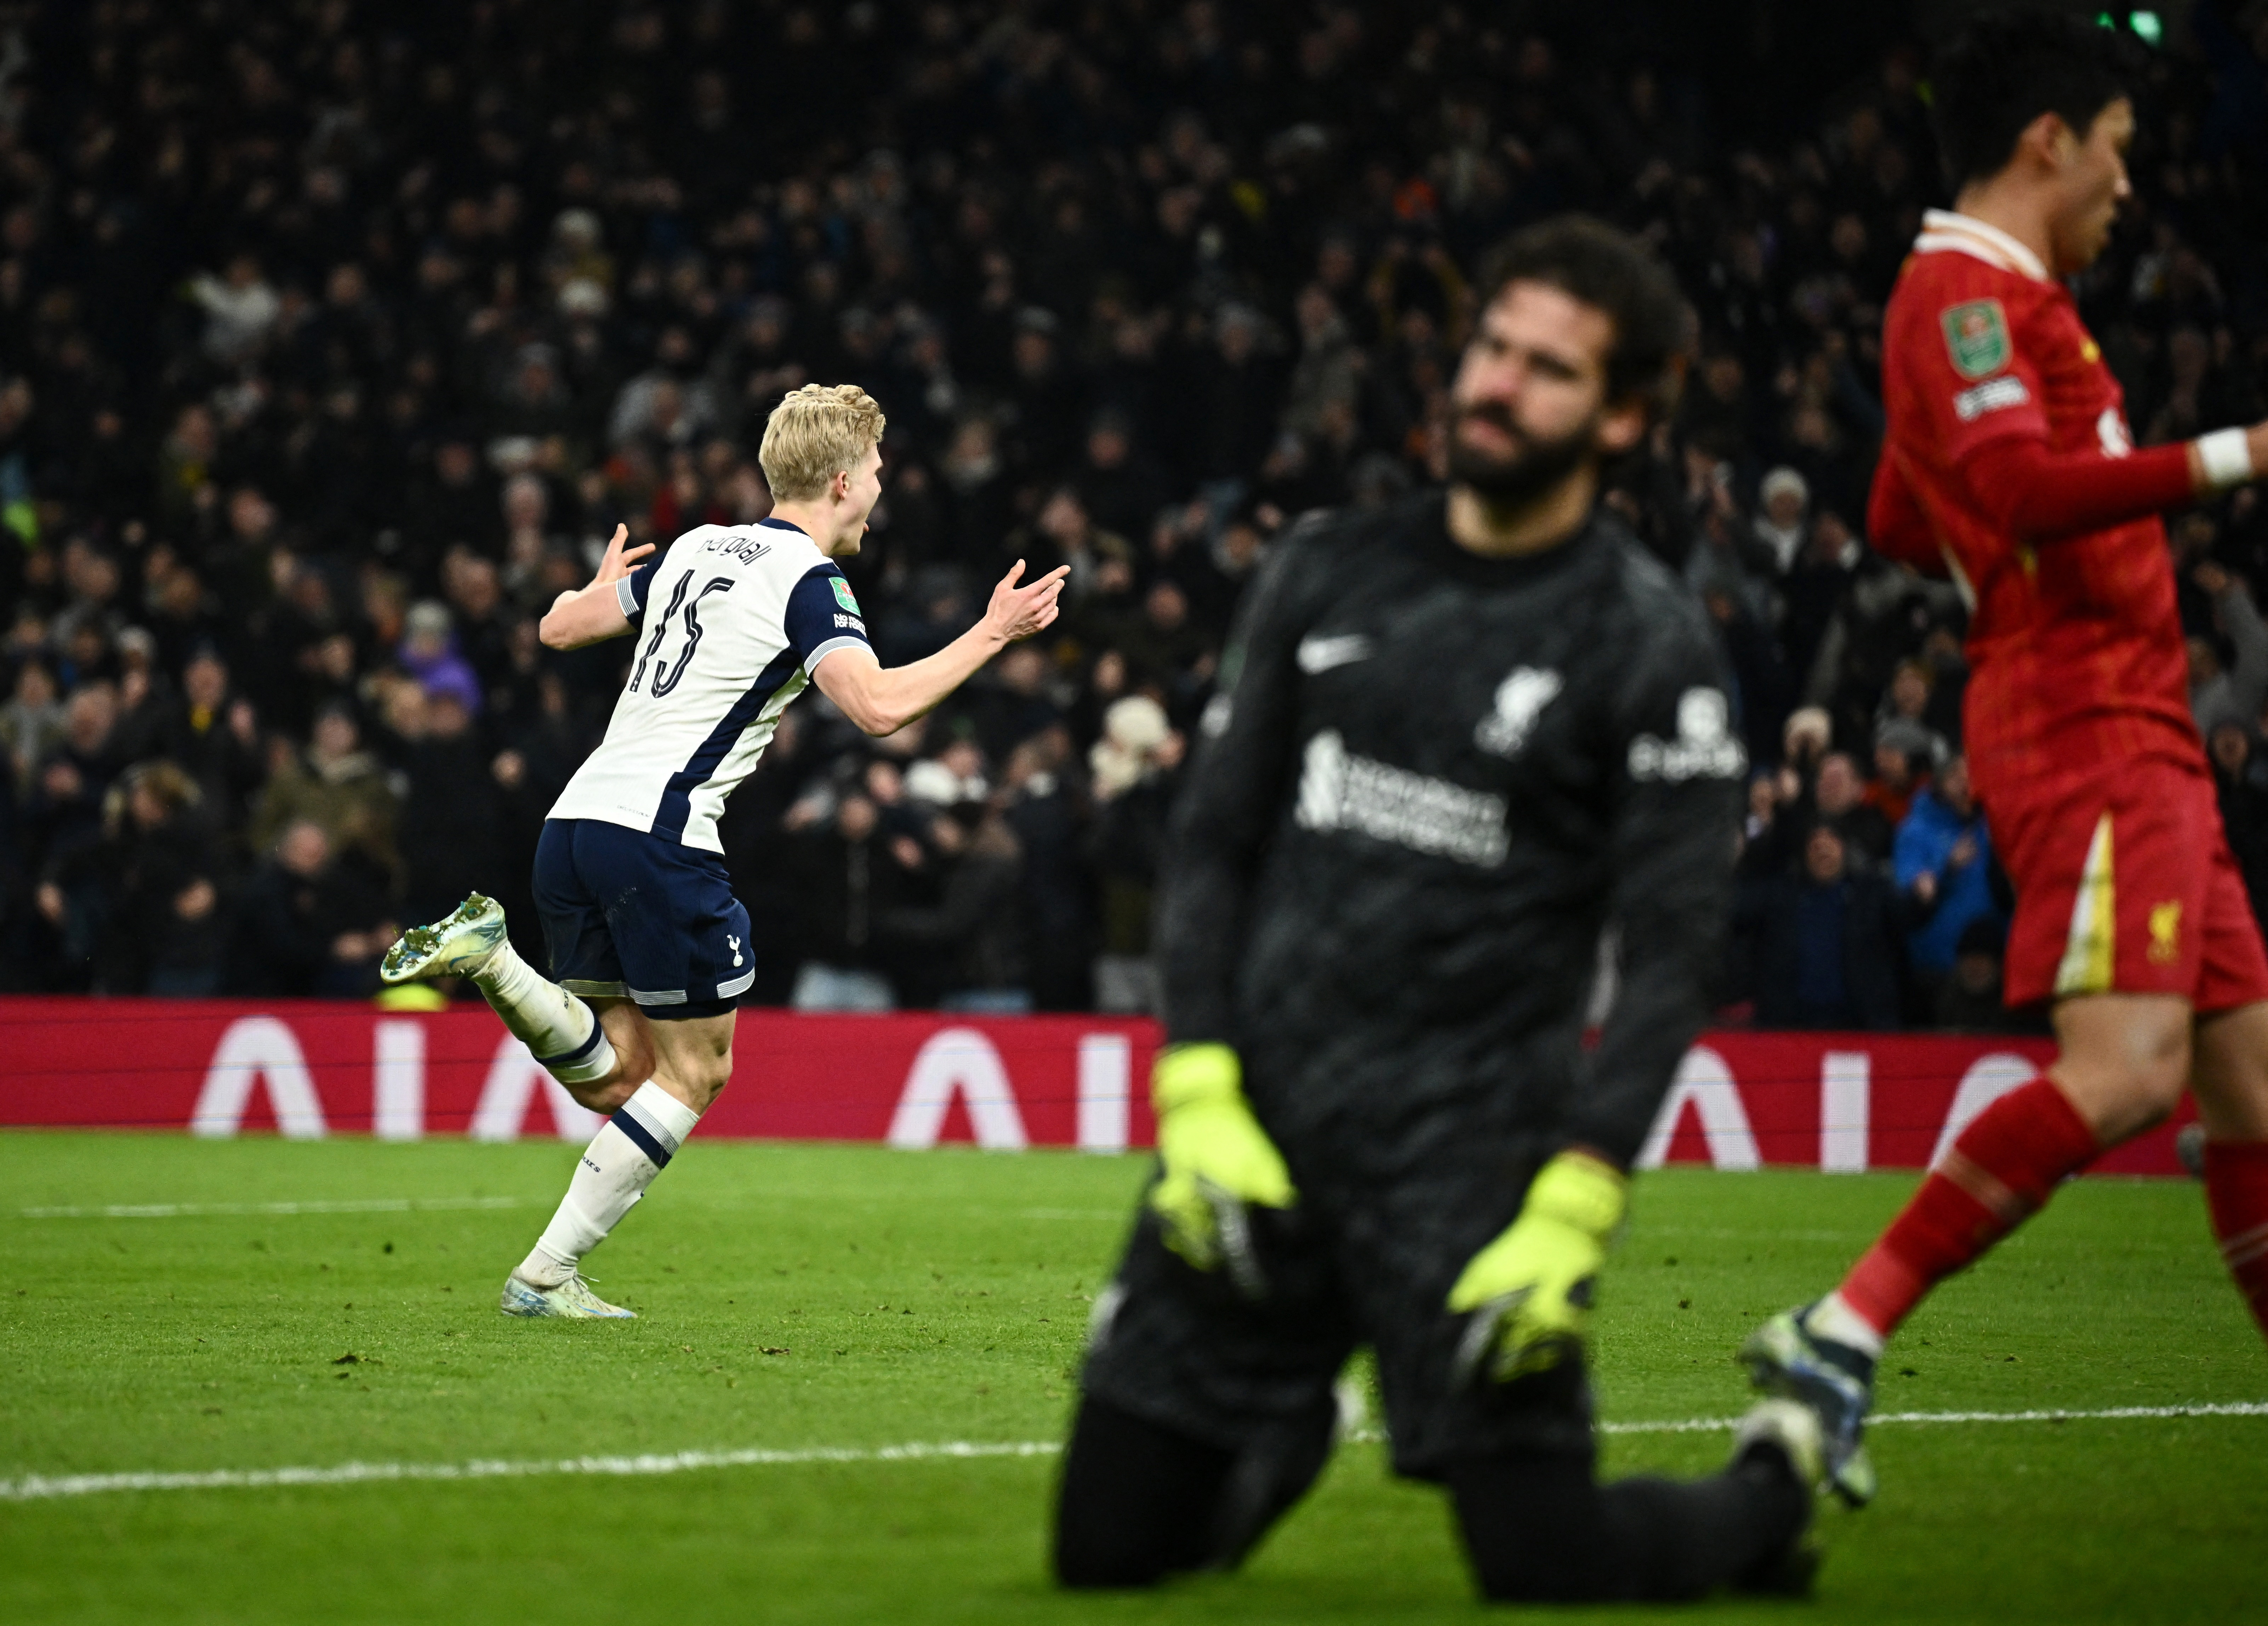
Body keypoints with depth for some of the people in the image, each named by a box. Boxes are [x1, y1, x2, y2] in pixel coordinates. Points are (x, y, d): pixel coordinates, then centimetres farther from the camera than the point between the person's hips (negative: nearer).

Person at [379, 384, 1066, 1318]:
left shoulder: (698, 549, 18)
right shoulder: (810, 583, -5)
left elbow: (561, 627, 26)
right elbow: (877, 707, -20)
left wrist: (598, 586, 48)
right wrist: (991, 636, -11)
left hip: (575, 821, 8)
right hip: (658, 836, -8)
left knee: (619, 1074, 13)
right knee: (694, 1072, 5)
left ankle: (489, 958, -9)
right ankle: (545, 1277, 0)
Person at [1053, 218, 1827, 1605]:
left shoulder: (1649, 642, -4)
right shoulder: (1331, 574, 9)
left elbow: (1672, 956, -7)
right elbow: (1213, 841, 12)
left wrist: (1575, 1208, -17)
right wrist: (1198, 1100, -1)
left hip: (1469, 1152, -4)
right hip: (1259, 1125, 4)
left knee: (1548, 1573, -10)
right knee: (1107, 1551, 2)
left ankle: (1771, 1485, 23)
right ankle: (1287, 1437, 36)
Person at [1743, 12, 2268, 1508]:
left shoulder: (1999, 301, 23)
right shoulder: (1967, 293, -9)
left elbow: (1902, 525, 33)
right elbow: (2021, 486, -25)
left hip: (2141, 733, 11)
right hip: (2081, 723, -11)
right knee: (2127, 1063, -23)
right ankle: (1841, 1337, -23)